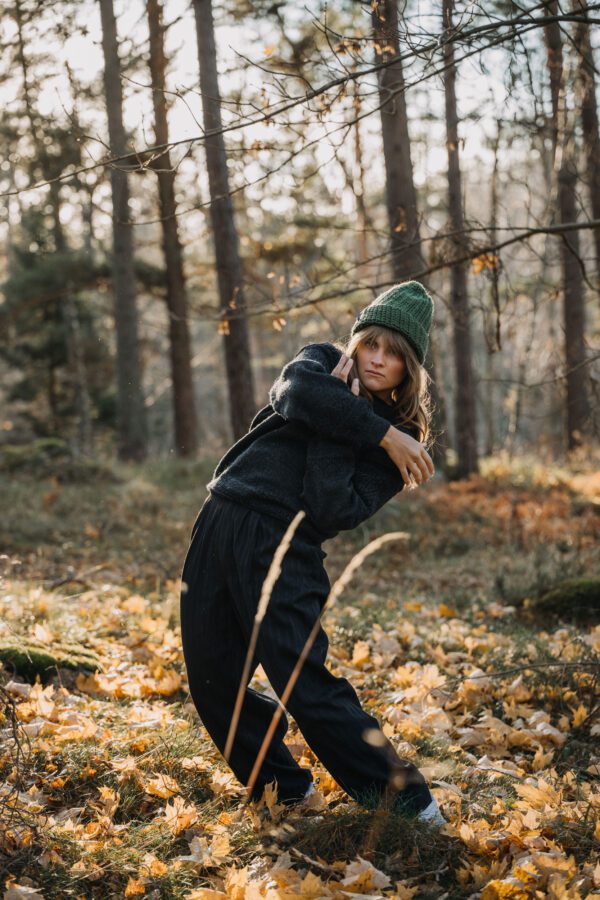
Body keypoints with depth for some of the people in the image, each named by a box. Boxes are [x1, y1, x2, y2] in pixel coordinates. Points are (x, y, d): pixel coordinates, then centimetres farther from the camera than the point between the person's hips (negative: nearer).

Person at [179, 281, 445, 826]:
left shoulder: (398, 443, 0)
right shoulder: (324, 361, 10)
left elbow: (334, 513, -14)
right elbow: (295, 391, -16)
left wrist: (333, 419, -11)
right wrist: (377, 430, -15)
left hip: (281, 551, -4)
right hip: (218, 526, 5)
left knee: (304, 683, -14)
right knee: (213, 683, 7)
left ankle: (404, 799, -3)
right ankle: (283, 788, 26)